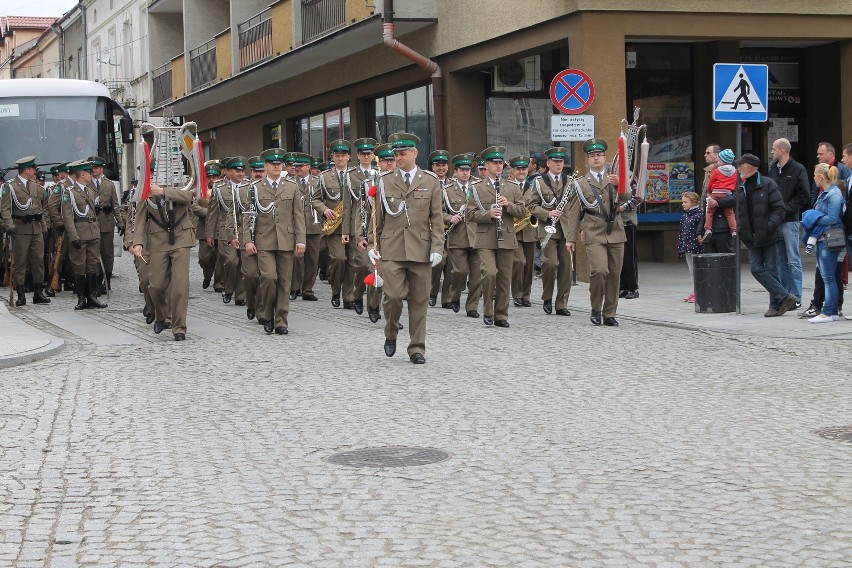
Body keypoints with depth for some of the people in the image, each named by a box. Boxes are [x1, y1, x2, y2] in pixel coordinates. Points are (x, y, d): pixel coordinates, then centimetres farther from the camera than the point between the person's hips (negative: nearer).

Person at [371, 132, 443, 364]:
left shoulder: (431, 181, 7)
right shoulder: (385, 181, 8)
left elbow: (437, 218, 6)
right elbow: (377, 217, 11)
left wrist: (437, 247, -2)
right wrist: (373, 244, 6)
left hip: (420, 249, 1)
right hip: (391, 249, 0)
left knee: (419, 300, 3)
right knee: (393, 295, -12)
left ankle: (417, 348, 13)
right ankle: (391, 335, 14)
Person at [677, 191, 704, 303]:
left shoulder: (699, 215, -11)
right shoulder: (684, 217, 14)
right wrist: (680, 249, 16)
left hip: (696, 248, -8)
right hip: (687, 249, 8)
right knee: (691, 271, 13)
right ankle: (694, 292, 18)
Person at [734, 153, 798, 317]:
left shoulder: (767, 184, -7)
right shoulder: (741, 189, 12)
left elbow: (780, 209, -11)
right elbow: (740, 213, 20)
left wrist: (769, 226, -21)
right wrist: (741, 230, 7)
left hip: (770, 236, -6)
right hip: (753, 239, 6)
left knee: (772, 270, -2)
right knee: (757, 269, -3)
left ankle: (776, 305, 5)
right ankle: (784, 297, -1)